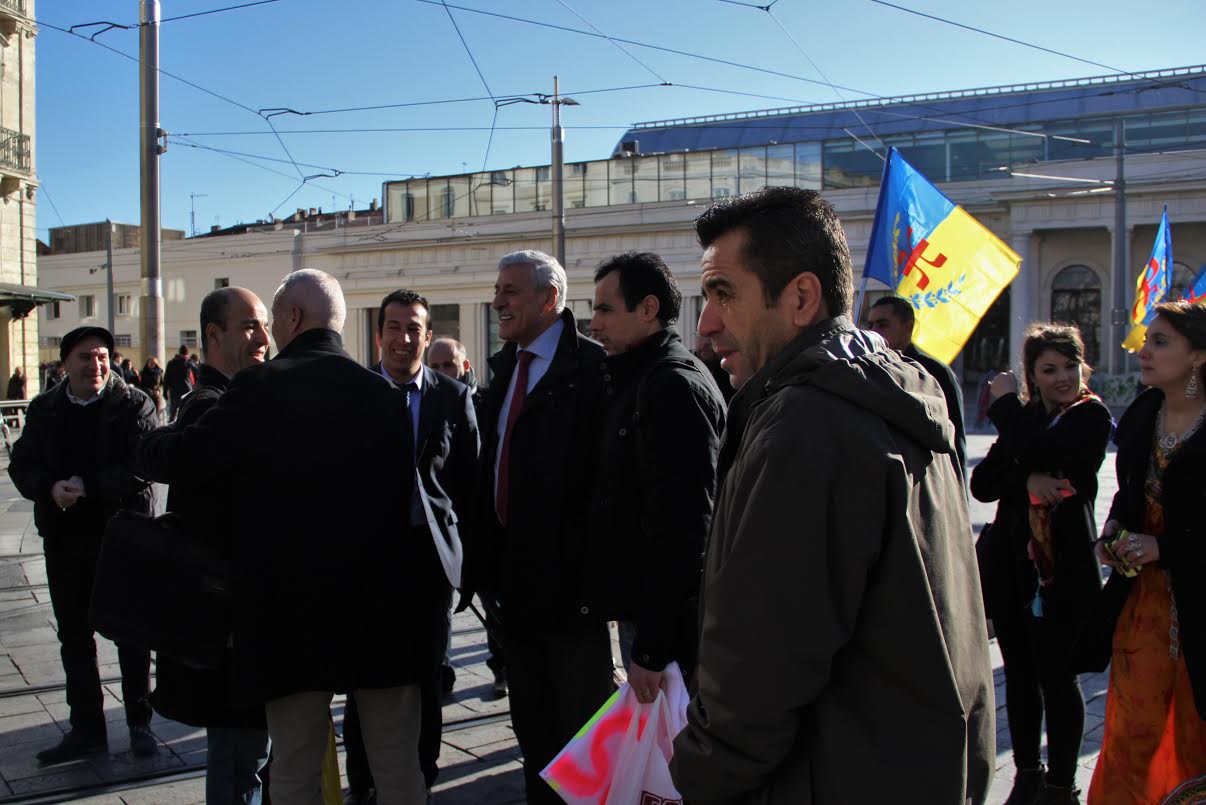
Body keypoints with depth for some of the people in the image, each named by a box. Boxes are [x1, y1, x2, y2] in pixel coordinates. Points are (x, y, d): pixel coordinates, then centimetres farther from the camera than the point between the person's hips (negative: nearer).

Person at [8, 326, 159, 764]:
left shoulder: (134, 405, -7)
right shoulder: (44, 409, 7)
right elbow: (21, 465, 3)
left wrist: (89, 488, -24)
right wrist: (51, 488, -17)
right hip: (64, 539, 5)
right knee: (74, 635, 11)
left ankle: (139, 723, 20)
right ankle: (86, 728, 24)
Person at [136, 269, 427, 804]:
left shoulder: (260, 388, -9)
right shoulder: (382, 392, 1)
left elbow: (181, 459, -6)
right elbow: (405, 485, 5)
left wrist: (148, 443, 16)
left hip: (294, 604, -2)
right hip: (383, 610, 3)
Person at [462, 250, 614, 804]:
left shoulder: (590, 365, -13)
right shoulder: (506, 367, 12)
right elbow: (490, 469, 14)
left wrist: (595, 571, -20)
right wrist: (482, 561, 10)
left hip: (568, 573, -8)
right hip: (515, 570, 8)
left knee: (579, 717, 6)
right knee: (531, 719, 19)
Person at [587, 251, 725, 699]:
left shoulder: (674, 385, -18)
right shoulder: (638, 379, 15)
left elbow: (679, 530, -24)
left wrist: (652, 647, -23)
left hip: (663, 623, -10)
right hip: (642, 610, 10)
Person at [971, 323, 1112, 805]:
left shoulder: (1092, 416, -5)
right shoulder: (1025, 417, 13)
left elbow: (1035, 452, -24)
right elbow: (980, 483, 2)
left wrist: (1004, 404, -9)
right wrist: (1026, 480, -17)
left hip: (1062, 568, -6)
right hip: (1009, 562, 6)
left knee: (1056, 675, 1)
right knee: (1019, 672, 13)